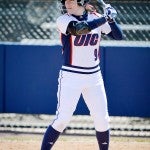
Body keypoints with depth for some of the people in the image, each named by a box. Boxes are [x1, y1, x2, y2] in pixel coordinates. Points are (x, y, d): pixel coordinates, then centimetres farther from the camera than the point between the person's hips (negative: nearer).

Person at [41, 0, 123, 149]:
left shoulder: (96, 18, 3)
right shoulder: (63, 20, -10)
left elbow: (118, 36, 7)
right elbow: (81, 28, -29)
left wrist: (111, 19, -11)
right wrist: (106, 18, -22)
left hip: (94, 76, 4)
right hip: (71, 76, -4)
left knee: (102, 120, 6)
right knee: (62, 119, -9)